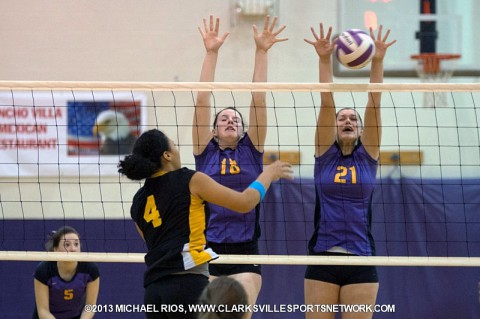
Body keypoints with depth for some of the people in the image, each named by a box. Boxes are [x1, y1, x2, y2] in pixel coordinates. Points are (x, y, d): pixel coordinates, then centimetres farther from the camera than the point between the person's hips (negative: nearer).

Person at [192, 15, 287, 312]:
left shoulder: (251, 152, 10)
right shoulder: (205, 153, 8)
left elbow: (258, 99, 4)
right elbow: (203, 99, 3)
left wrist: (262, 51, -1)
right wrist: (211, 53, -2)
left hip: (245, 256, 0)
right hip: (207, 254, 0)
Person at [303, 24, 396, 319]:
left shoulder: (368, 156, 7)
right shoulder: (325, 154, 6)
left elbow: (374, 104, -3)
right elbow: (326, 102, -3)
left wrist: (378, 61, -12)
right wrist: (325, 59, -12)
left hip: (361, 261, 0)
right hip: (322, 259, 0)